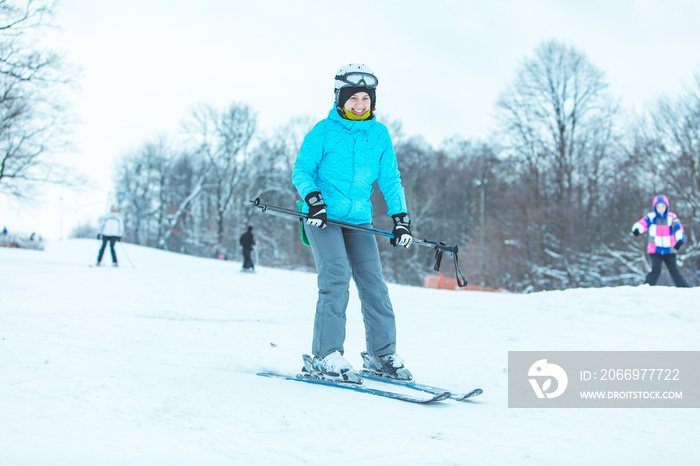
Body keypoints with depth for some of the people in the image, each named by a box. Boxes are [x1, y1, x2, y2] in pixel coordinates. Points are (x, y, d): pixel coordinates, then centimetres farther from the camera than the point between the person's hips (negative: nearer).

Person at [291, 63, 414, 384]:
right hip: (323, 217, -4)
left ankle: (381, 355, 12)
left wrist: (400, 218, 3)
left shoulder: (379, 135, 10)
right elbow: (301, 171, -1)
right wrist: (313, 199, -19)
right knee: (336, 276, -19)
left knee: (373, 283, -1)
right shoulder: (323, 132, -2)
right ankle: (325, 357, -16)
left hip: (359, 220, 4)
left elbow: (390, 180, 13)